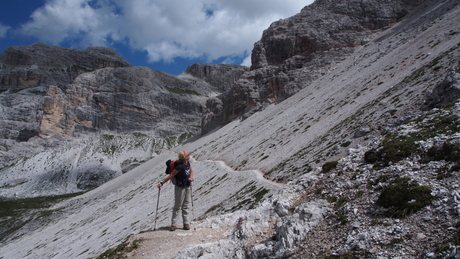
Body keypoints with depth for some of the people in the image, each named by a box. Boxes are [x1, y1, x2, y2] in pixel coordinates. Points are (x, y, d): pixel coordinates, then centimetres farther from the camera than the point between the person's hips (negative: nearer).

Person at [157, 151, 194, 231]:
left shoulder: (187, 163, -2)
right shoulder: (180, 166, -25)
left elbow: (191, 171, 16)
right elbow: (171, 175, -21)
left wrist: (191, 177, -4)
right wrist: (162, 183, -20)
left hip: (187, 187, 7)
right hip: (180, 187, -7)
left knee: (186, 206, 10)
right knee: (178, 206, 2)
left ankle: (186, 223, 16)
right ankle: (173, 224, 13)